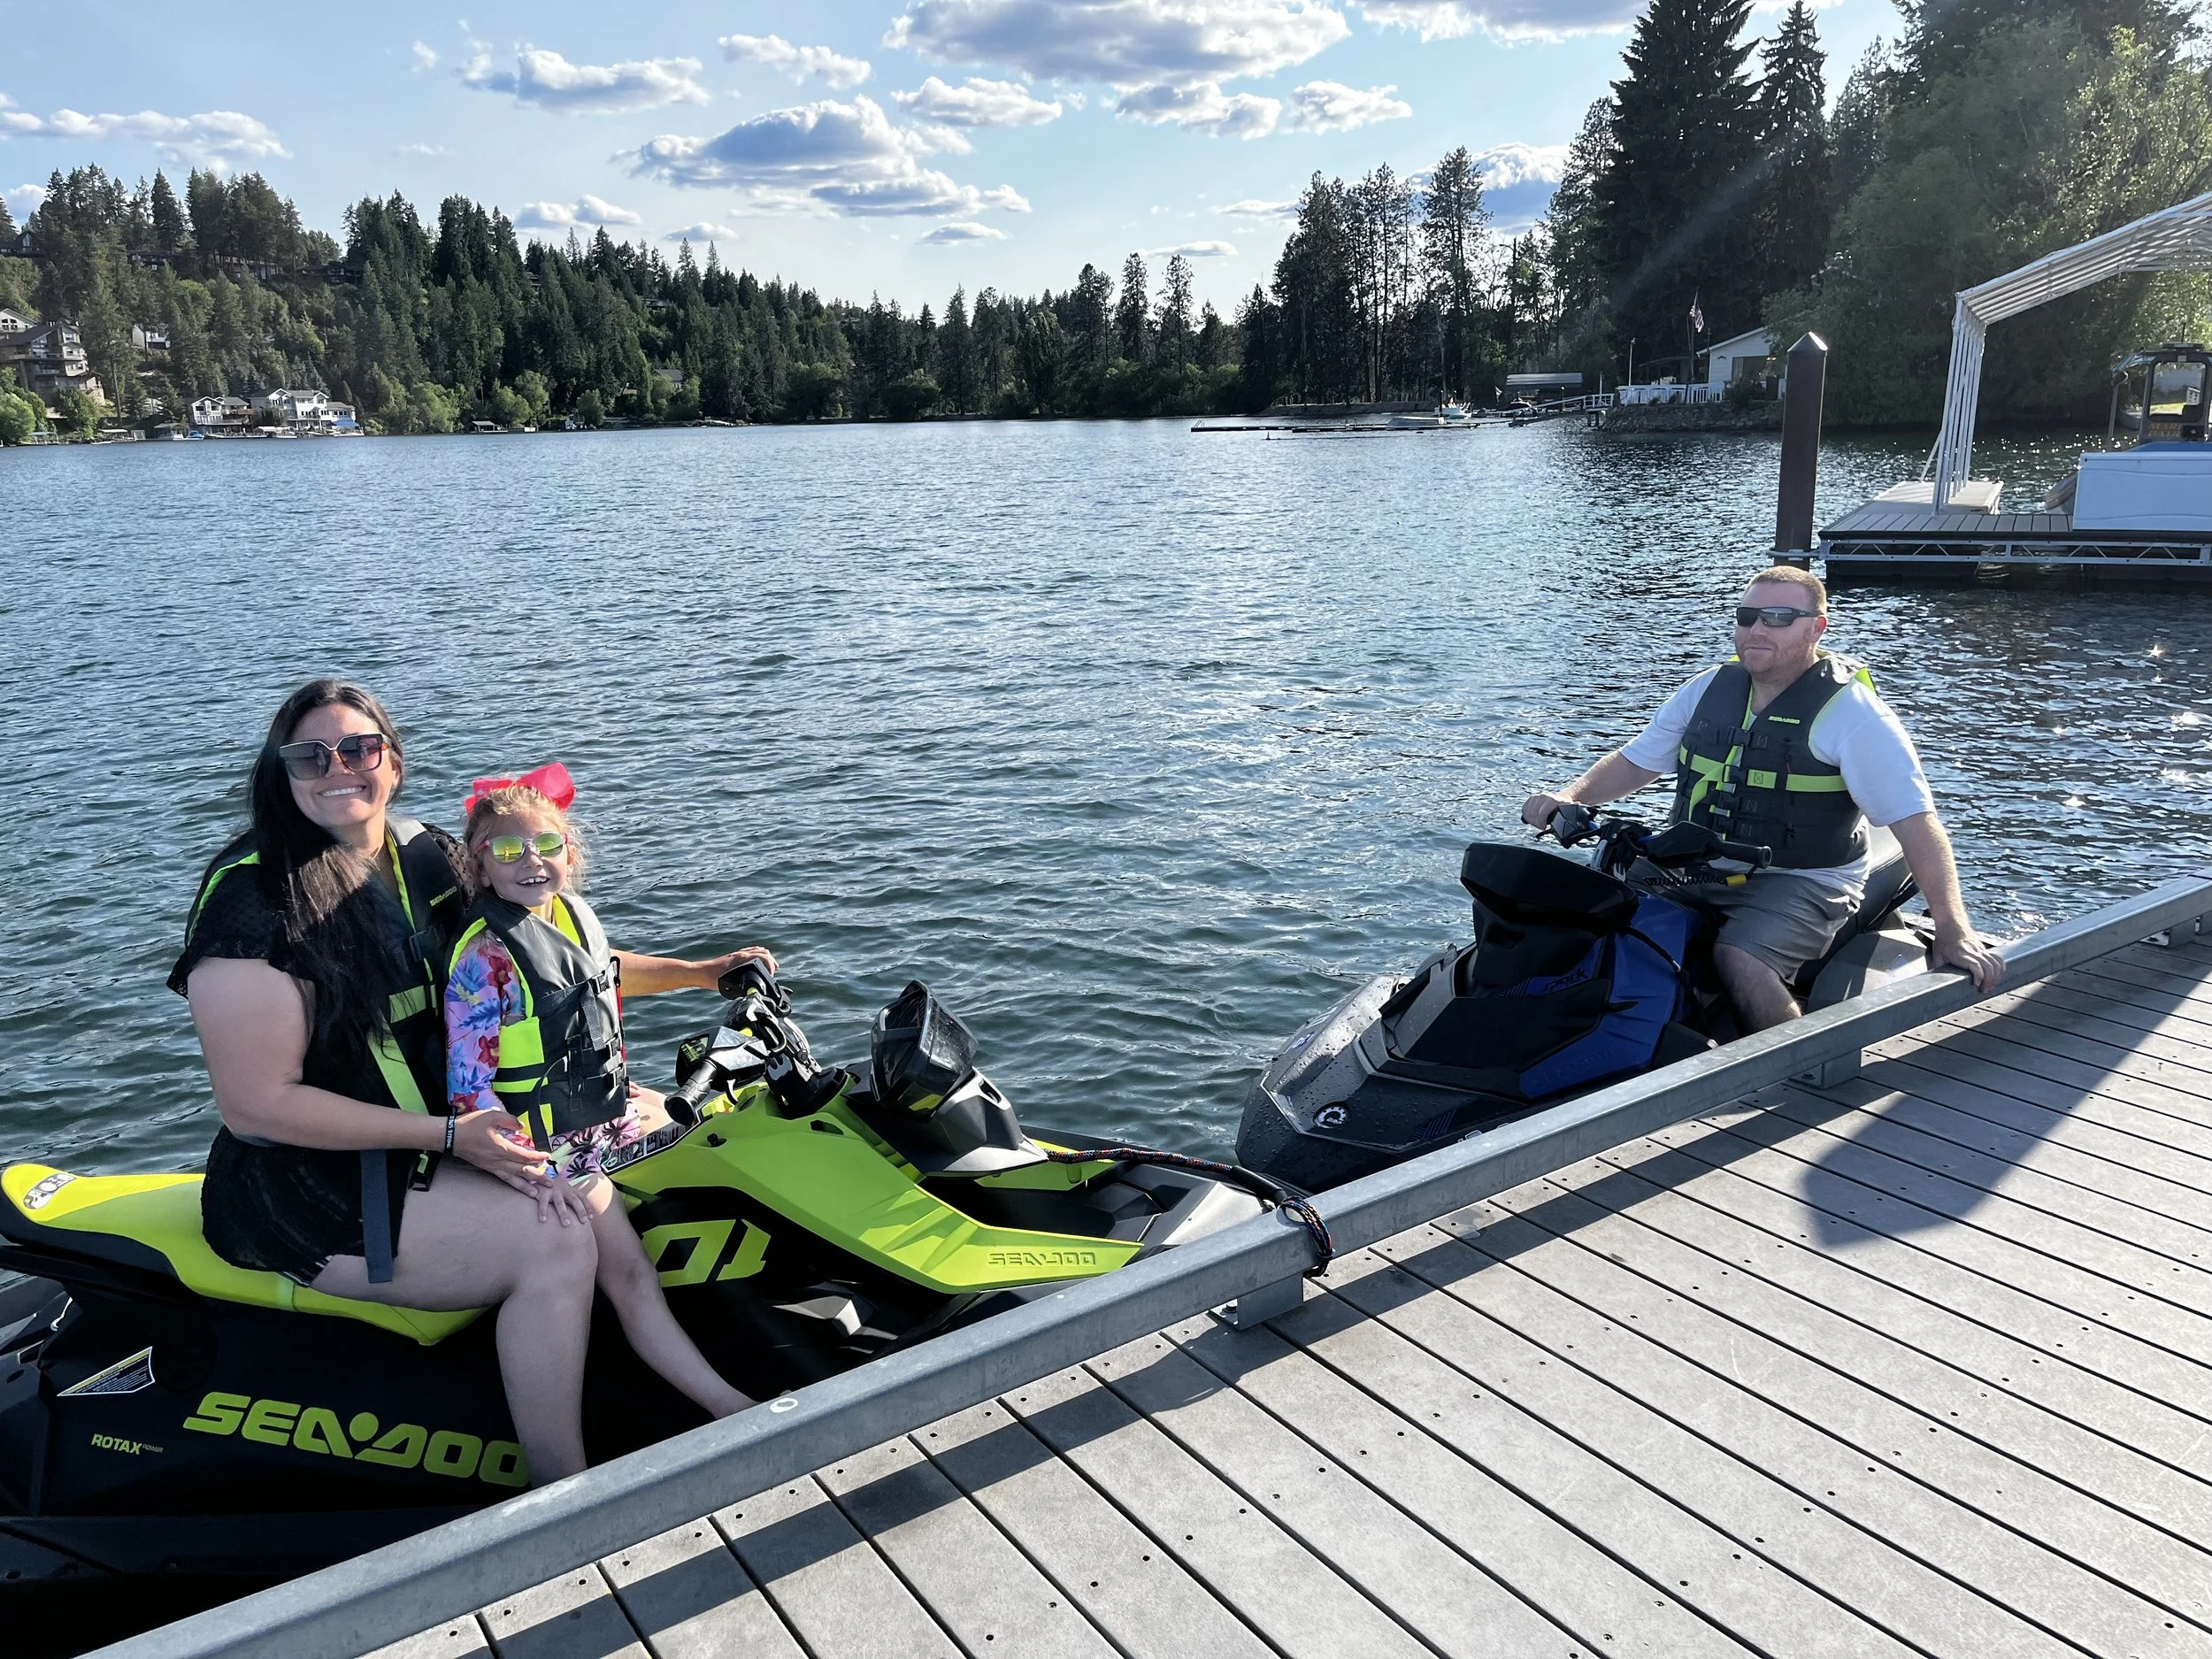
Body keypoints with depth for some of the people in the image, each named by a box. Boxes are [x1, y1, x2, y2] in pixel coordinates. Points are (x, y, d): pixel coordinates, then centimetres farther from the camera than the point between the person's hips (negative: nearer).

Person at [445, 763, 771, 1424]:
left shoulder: (574, 914, 2)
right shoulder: (485, 958, -21)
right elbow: (468, 1086, -23)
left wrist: (706, 971, 19)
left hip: (611, 1106, 9)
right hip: (554, 1146, -9)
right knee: (632, 1280, -18)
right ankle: (740, 1413, -21)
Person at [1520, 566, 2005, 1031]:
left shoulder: (1851, 713, -10)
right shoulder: (1710, 688, 8)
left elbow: (1915, 820, -14)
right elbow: (1635, 761, 16)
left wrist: (1953, 929, -21)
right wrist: (1571, 797, -4)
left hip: (1802, 884, -6)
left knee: (1738, 958, -33)